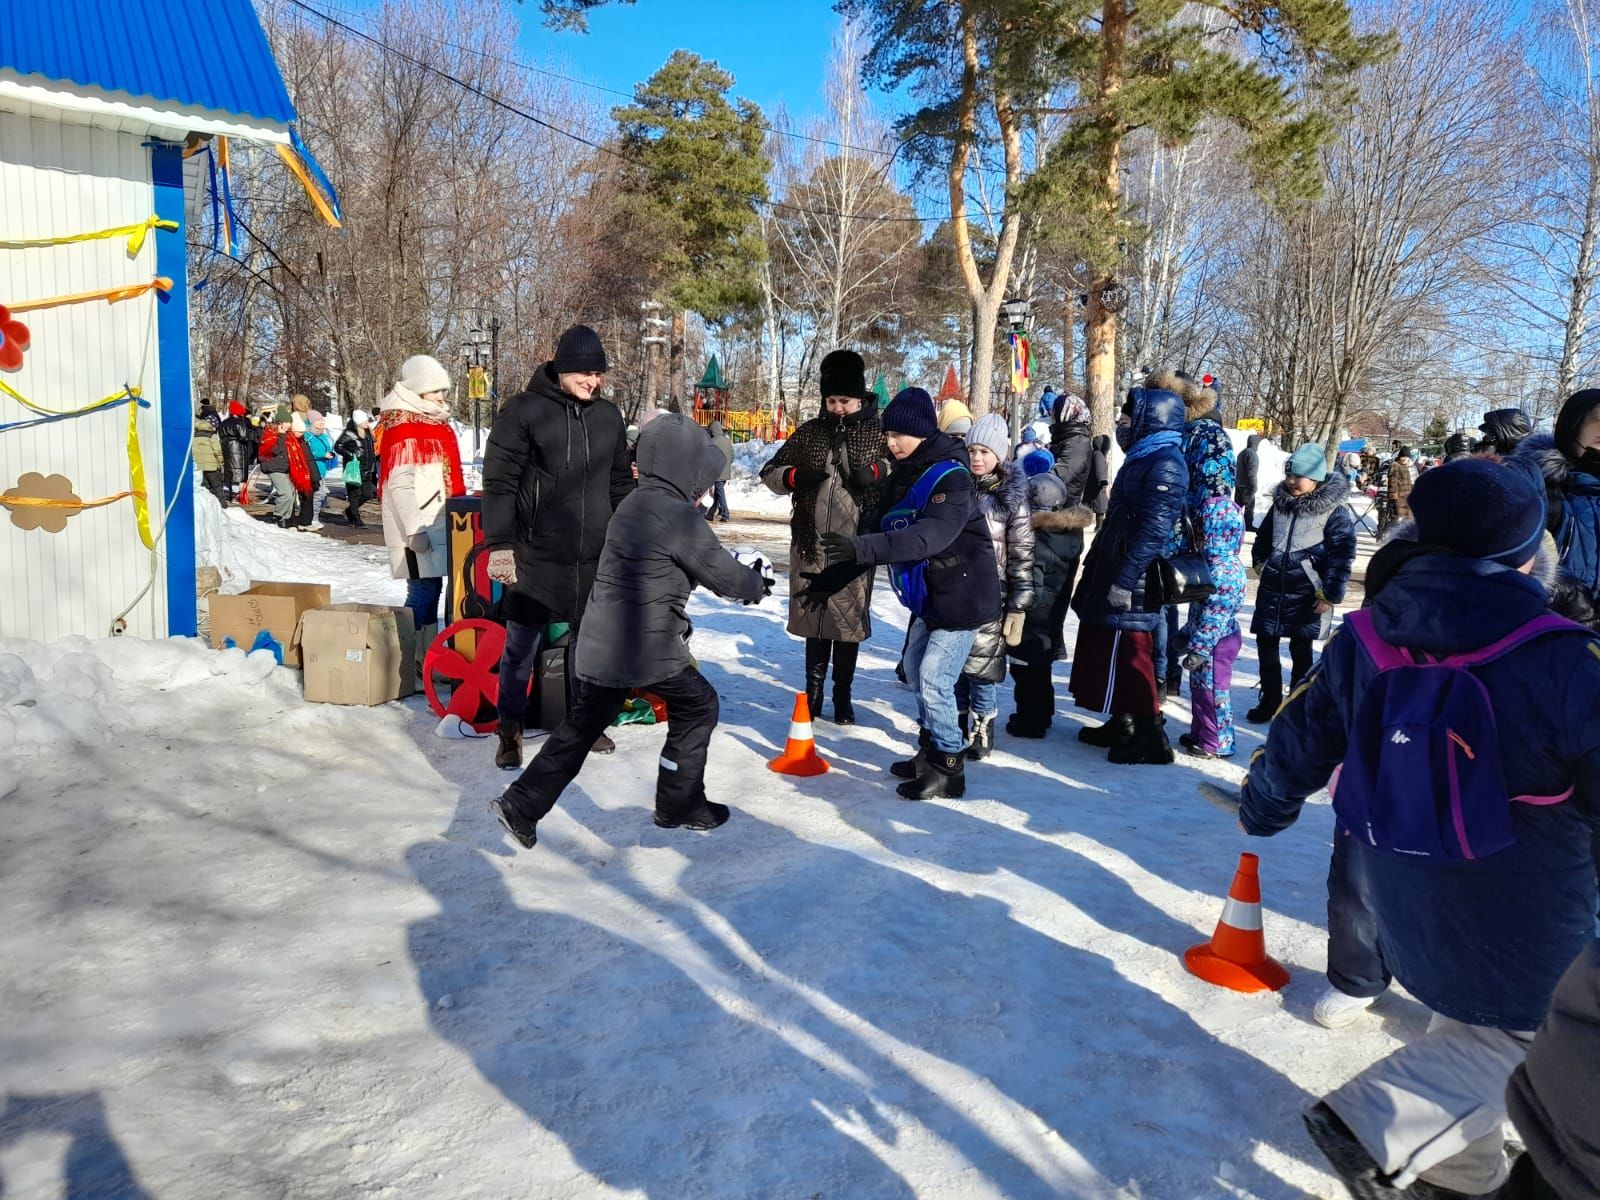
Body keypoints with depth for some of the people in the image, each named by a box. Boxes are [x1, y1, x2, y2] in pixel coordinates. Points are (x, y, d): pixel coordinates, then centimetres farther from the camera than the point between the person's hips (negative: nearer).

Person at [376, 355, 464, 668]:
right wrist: (414, 531, -21)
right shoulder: (403, 430, -12)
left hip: (439, 524, 9)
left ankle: (427, 657, 20)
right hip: (417, 529, -9)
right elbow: (400, 484, -17)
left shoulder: (437, 424, 16)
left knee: (432, 588, 12)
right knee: (422, 590, -10)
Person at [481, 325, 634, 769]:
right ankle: (510, 730, 19)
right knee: (522, 646, 3)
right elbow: (498, 482, -7)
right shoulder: (523, 410, -6)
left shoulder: (609, 417, 8)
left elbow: (621, 485, 16)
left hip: (595, 557, 4)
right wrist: (499, 544, -13)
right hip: (535, 555, -4)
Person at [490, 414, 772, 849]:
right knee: (697, 706, 13)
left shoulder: (632, 503, 12)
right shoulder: (680, 516, -15)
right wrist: (758, 582, 13)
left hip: (599, 644, 8)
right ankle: (680, 804, 22)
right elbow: (726, 577, -8)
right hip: (646, 646, -8)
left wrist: (743, 574, 18)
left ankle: (521, 805, 15)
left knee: (582, 723, 17)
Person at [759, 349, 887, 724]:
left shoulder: (877, 433, 1)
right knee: (814, 618, 9)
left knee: (850, 620, 5)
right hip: (811, 544, 2)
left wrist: (876, 470, -13)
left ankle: (843, 698, 18)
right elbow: (769, 471, 10)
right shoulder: (809, 432, 6)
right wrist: (795, 476, -12)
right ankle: (813, 691, 23)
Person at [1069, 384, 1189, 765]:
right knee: (1105, 653, 15)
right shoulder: (1142, 458, 18)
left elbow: (1153, 530, -23)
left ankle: (1150, 736, 4)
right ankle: (1122, 725, 26)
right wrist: (1095, 569, 22)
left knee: (1129, 658, -5)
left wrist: (1124, 581, -25)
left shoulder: (1166, 464, -15)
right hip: (1110, 578, 10)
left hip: (1131, 586, -10)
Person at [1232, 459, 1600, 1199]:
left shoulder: (1363, 640, -7)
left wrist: (1261, 808, 22)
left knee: (1468, 1018, 27)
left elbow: (1302, 738, 4)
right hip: (1523, 918, -6)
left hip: (1404, 902, 6)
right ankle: (1378, 1127, 3)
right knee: (1512, 1035, 16)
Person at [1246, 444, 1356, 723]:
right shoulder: (1281, 502, 7)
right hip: (1273, 586, 5)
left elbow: (1342, 554, -12)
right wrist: (1260, 561, 13)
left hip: (1305, 593, -5)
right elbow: (1263, 535, 23)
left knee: (1300, 649, 6)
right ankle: (1270, 700, 23)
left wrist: (1331, 595, -14)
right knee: (1266, 644, 9)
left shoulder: (1335, 510, -10)